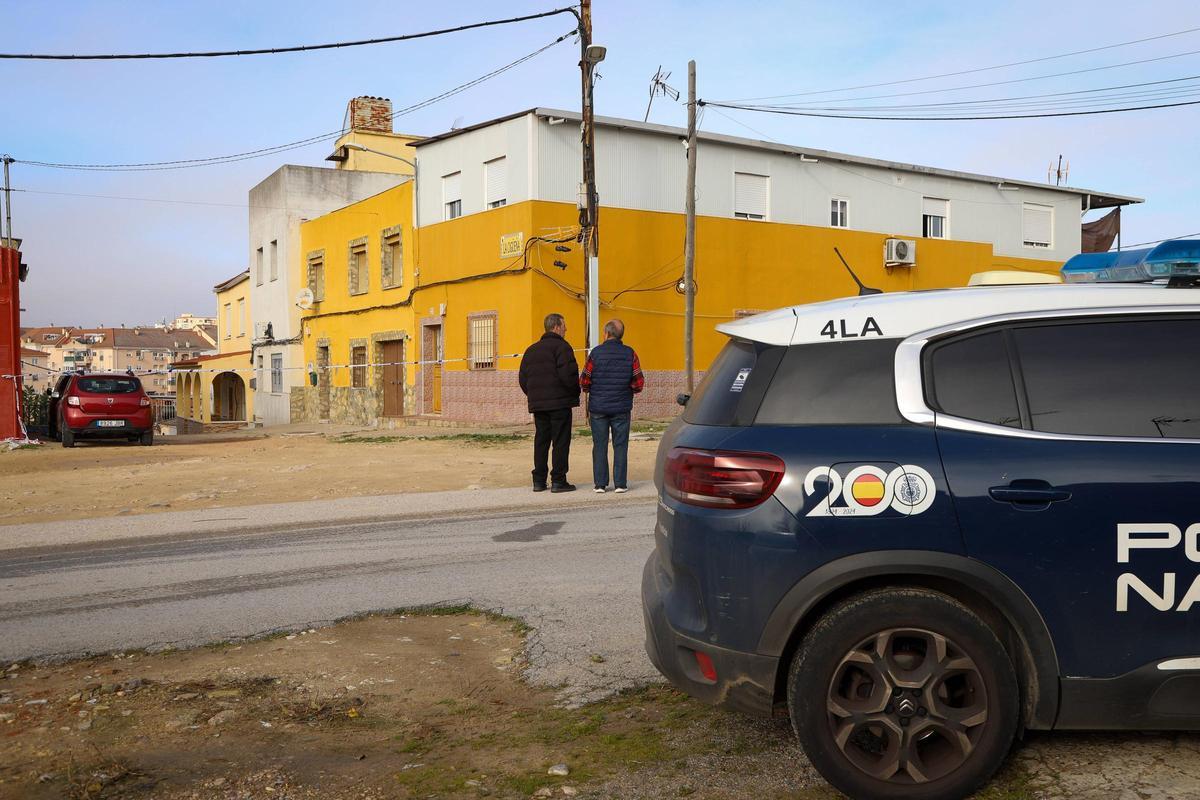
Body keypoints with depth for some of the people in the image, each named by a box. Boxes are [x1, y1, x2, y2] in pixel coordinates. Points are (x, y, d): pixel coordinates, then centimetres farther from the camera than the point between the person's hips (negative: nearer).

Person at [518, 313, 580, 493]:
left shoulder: (532, 349, 15)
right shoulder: (561, 346, -8)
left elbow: (523, 377, 13)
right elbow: (567, 373, -18)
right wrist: (575, 392, -3)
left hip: (538, 403, 7)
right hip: (560, 402, -7)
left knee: (540, 441, 11)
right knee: (561, 441, -2)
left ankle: (539, 481, 12)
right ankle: (558, 480, -2)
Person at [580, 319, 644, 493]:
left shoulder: (596, 353, -6)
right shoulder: (630, 354, -2)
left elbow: (584, 382, -5)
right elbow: (639, 384, -3)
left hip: (598, 408, -1)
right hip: (621, 408, 1)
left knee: (600, 446, 6)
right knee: (620, 446, 7)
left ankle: (600, 484, 7)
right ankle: (620, 483, 7)